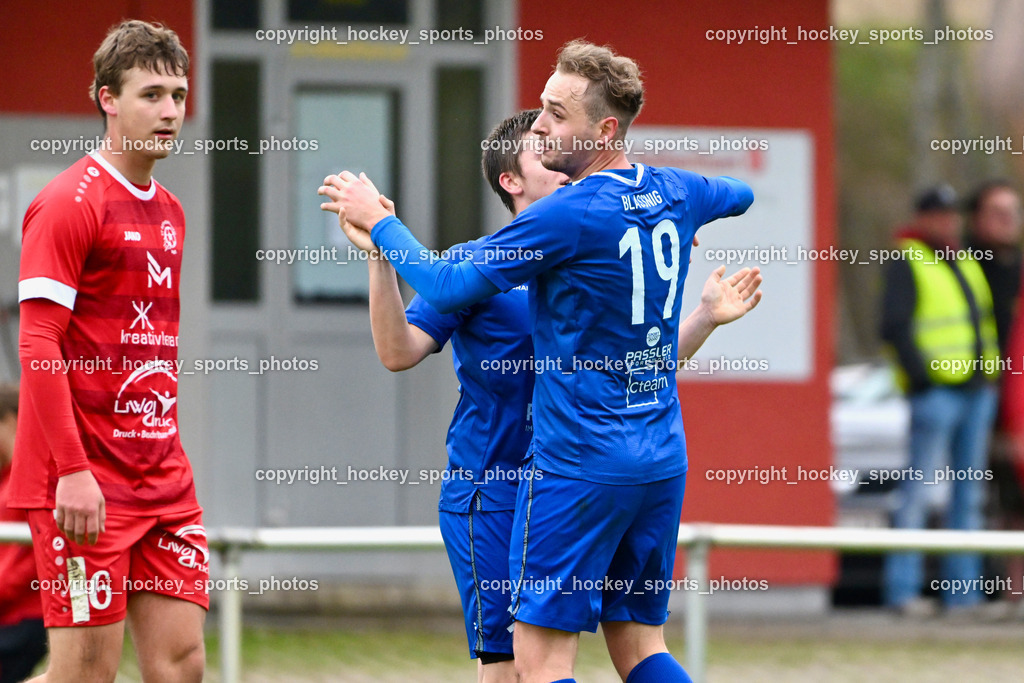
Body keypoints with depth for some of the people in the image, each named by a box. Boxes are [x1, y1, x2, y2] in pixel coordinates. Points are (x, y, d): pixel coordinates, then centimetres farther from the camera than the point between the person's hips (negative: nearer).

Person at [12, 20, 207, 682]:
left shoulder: (169, 212, 17)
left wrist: (168, 457, 17)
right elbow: (38, 346, -14)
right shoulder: (69, 203, -9)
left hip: (163, 475, 8)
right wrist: (73, 471, -21)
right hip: (88, 485, -8)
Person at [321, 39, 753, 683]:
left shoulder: (569, 215, -17)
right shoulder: (674, 194, 6)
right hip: (663, 461, 8)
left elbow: (448, 286, -13)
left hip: (580, 465, -8)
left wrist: (378, 220, 0)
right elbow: (738, 194, 31)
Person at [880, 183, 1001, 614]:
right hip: (935, 391, -8)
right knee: (919, 488, -9)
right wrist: (921, 376, -17)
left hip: (978, 390, 8)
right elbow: (894, 327, -12)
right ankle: (902, 590, -9)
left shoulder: (967, 264, 19)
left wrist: (992, 370, 14)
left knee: (969, 493, 8)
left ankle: (963, 591, 12)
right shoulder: (907, 264, -4)